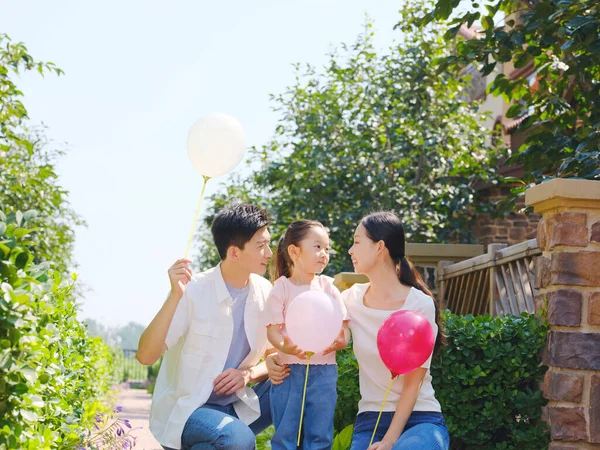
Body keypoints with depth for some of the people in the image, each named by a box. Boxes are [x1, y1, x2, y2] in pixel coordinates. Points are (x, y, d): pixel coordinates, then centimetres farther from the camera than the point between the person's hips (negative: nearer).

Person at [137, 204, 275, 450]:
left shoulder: (265, 292, 0)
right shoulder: (193, 290, -16)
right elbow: (145, 355, -22)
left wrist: (249, 373, -14)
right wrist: (175, 296, -32)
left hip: (236, 406, 6)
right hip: (184, 410, -6)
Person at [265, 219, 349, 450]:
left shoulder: (328, 286, 6)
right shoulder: (281, 288, -1)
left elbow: (344, 326, 4)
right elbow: (272, 329, -7)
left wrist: (341, 340, -20)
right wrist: (284, 346, -28)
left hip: (324, 371, 3)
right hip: (290, 369, -2)